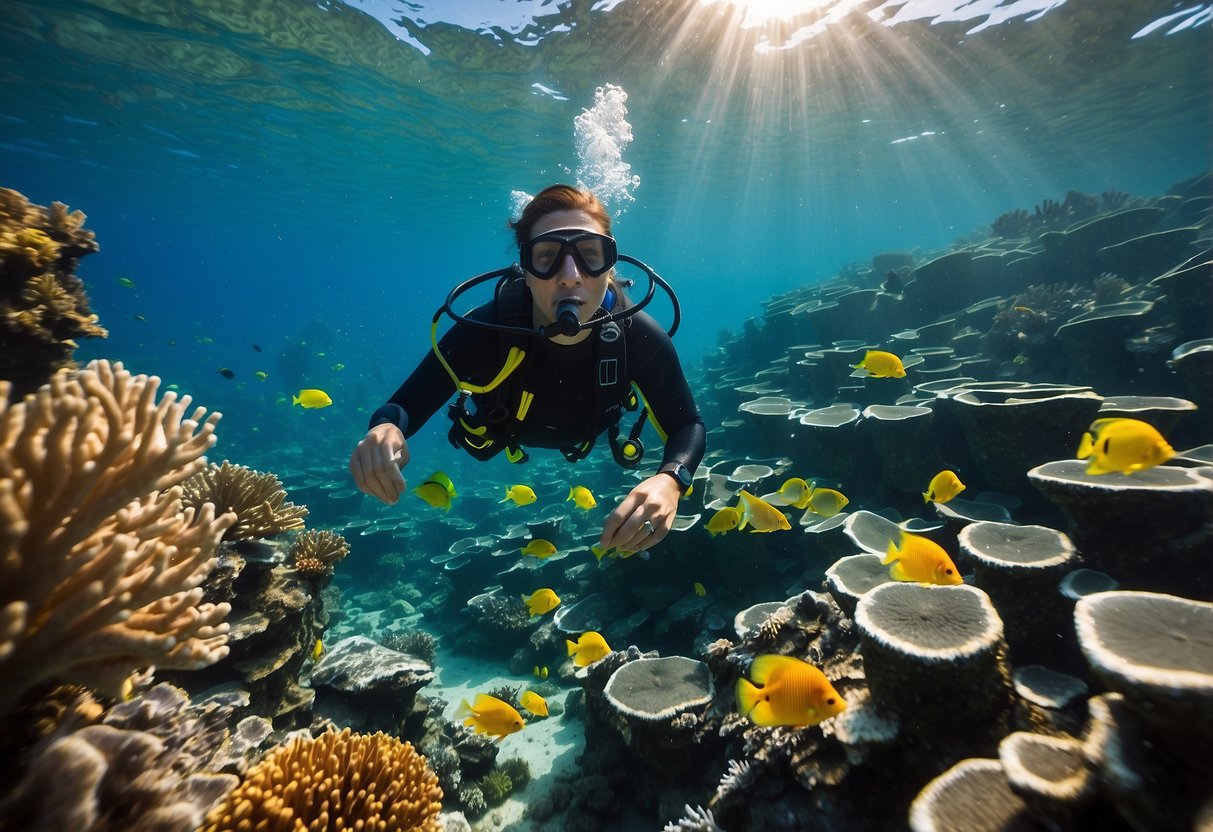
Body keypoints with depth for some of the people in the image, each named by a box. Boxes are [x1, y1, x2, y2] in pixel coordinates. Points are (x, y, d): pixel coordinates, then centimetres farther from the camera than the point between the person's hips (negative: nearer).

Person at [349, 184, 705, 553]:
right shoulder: (484, 330, -41)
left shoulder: (637, 337, -39)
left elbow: (688, 426, -31)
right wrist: (386, 430, -57)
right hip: (503, 438, 0)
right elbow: (405, 405, -32)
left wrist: (670, 480, -53)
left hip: (587, 441, 1)